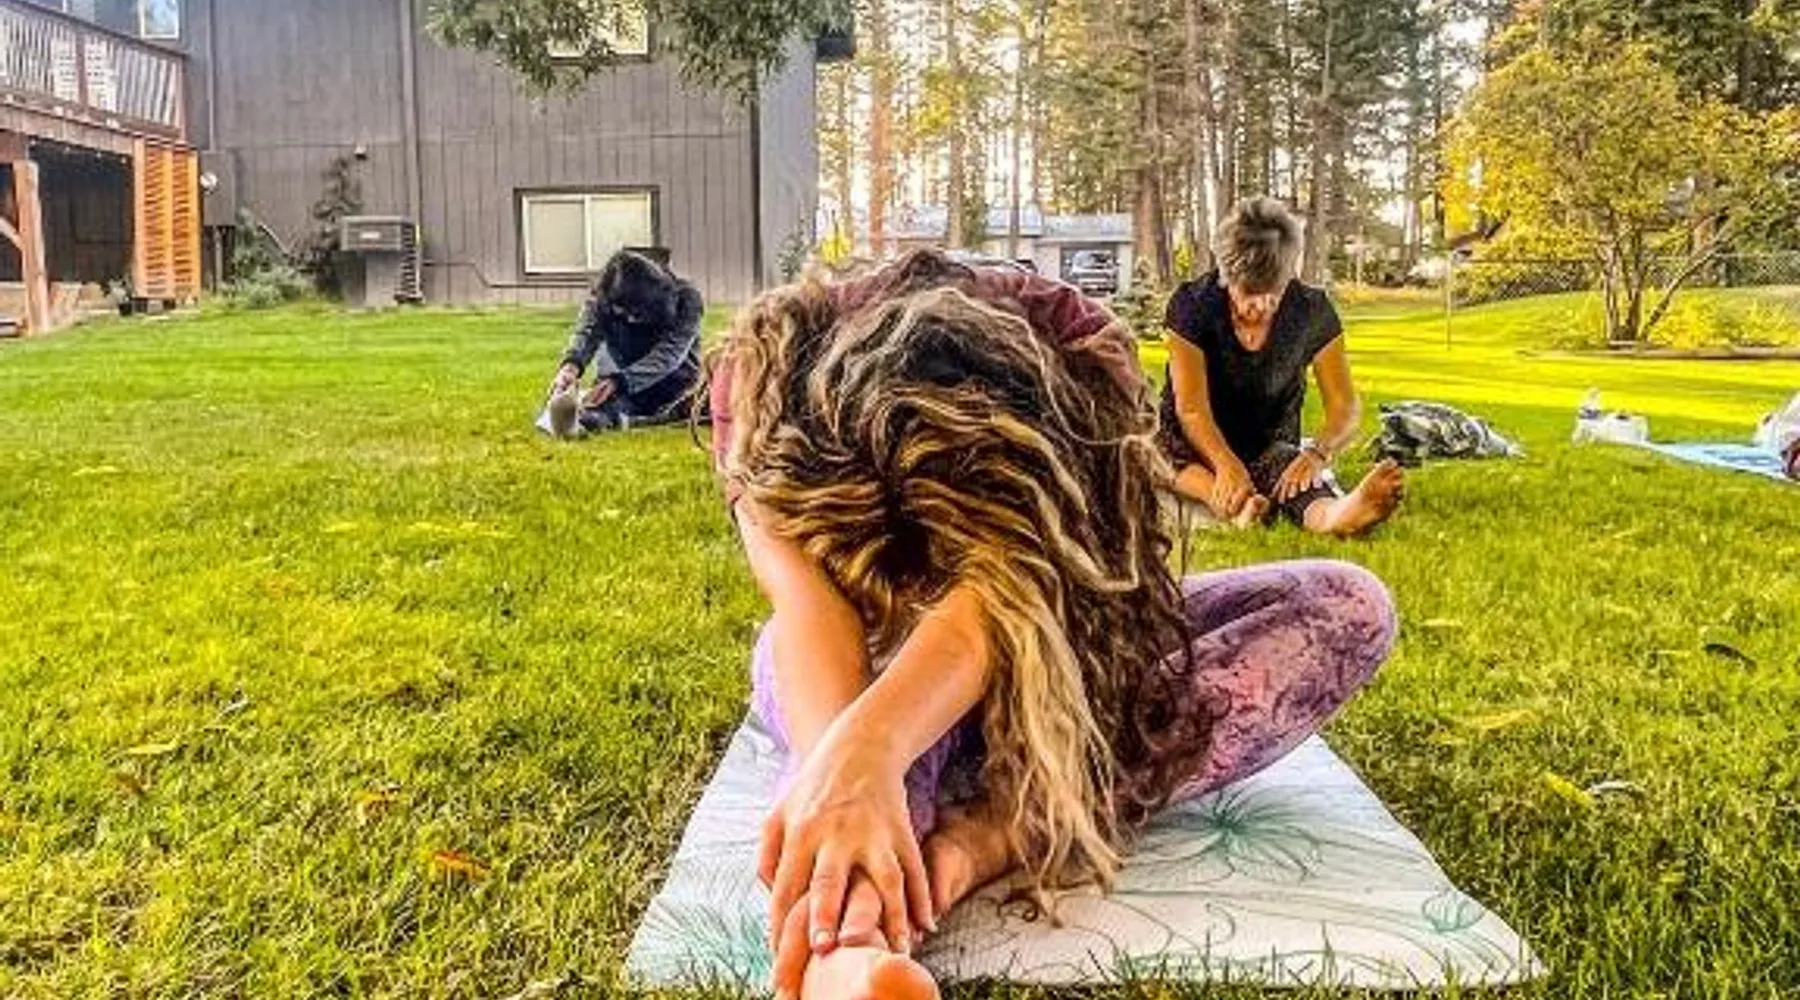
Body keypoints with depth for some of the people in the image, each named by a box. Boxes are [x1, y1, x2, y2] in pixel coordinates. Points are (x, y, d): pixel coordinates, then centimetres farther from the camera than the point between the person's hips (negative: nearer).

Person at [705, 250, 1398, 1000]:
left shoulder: (1079, 353, -31)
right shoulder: (766, 372, -29)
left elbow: (998, 597, -49)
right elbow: (807, 600, -46)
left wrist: (864, 750, -67)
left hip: (1056, 655, 2)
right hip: (862, 662, -2)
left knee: (1349, 607, -23)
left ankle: (992, 833, -41)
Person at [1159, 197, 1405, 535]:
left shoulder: (1312, 312, -7)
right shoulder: (1192, 305, -13)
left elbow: (1345, 407, -9)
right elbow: (1192, 409, -20)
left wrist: (1317, 454, -33)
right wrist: (1228, 465, -41)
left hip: (1271, 447, 0)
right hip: (1196, 447, 0)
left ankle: (1332, 513, -70)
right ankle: (1231, 501, -62)